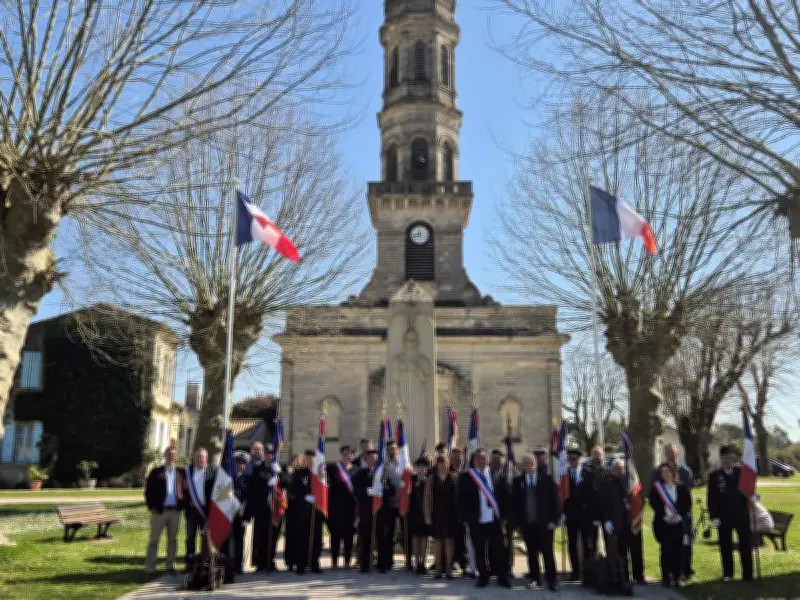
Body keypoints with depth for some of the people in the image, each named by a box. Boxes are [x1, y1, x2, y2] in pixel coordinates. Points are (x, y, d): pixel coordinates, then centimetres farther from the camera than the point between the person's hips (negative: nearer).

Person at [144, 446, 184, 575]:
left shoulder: (180, 473, 7)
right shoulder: (156, 472, 0)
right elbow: (148, 491, -1)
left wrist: (182, 505, 0)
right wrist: (152, 507, -7)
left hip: (175, 511, 3)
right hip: (159, 510, -2)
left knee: (172, 539, 9)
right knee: (154, 540, 3)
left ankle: (170, 566, 18)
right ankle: (149, 567, 9)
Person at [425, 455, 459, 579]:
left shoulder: (453, 477, 1)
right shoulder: (431, 479, 4)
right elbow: (428, 498, 3)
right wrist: (427, 516, -1)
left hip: (451, 514, -1)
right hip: (436, 514, 1)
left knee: (449, 540, 1)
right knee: (437, 540, 5)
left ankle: (448, 568, 9)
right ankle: (439, 568, 14)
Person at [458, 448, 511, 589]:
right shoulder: (466, 477, -1)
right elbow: (462, 499, 0)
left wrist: (502, 513, 3)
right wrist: (467, 517, -6)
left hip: (495, 518, 1)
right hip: (477, 520, -1)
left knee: (499, 549, 4)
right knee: (480, 550, 6)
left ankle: (502, 577, 14)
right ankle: (483, 577, 19)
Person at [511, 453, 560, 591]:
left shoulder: (546, 480, -1)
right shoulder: (518, 481, 3)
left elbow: (554, 500, -1)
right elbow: (514, 502, 4)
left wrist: (553, 520, -7)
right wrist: (517, 522, 0)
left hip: (544, 523, -2)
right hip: (526, 523, 2)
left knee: (547, 552, 2)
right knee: (531, 552, 9)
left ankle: (551, 580, 9)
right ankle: (534, 578, 21)